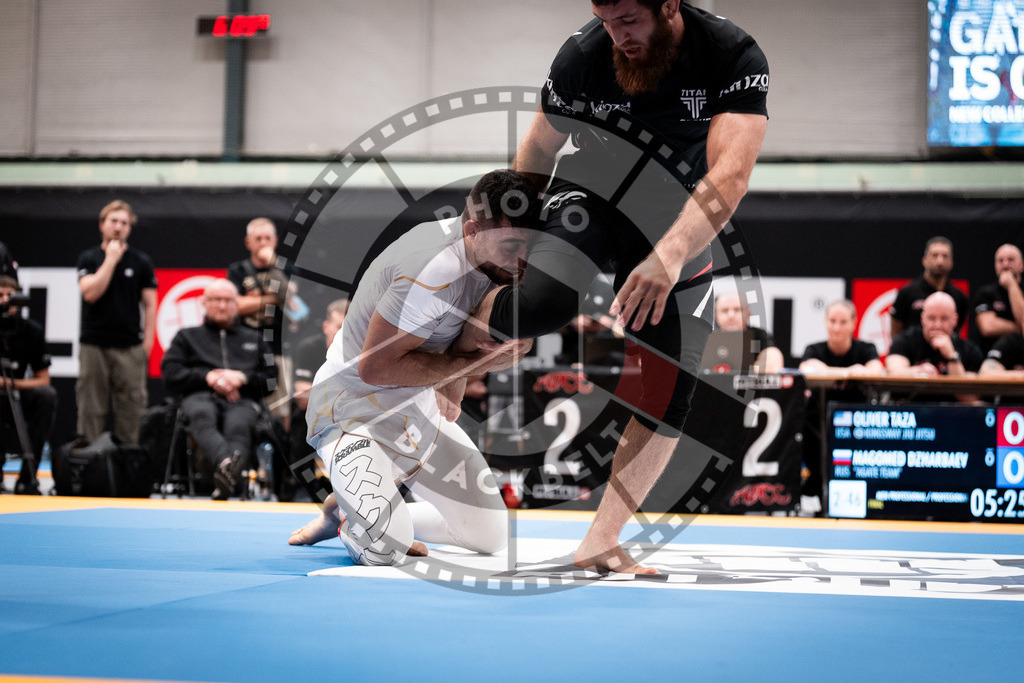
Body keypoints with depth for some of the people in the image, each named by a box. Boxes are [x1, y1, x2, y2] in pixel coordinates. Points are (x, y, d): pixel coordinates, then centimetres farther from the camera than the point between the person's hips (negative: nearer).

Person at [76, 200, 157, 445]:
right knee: (91, 408, 0)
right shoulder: (88, 258, 8)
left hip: (129, 348, 0)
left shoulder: (141, 261, 7)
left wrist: (147, 344, -3)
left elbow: (150, 305, 6)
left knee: (131, 409, -1)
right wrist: (111, 259, -7)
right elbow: (91, 292, -9)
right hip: (94, 345, 0)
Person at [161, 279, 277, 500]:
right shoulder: (187, 336, 31)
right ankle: (227, 464, -71)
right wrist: (208, 377, -1)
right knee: (202, 416, -42)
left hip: (243, 401, 1)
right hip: (201, 397, 0)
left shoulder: (253, 339, 34)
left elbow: (272, 378, 20)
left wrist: (243, 378, -1)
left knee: (238, 426, -40)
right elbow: (170, 374, 14)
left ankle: (226, 482, -66)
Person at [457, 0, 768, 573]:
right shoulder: (584, 54, -20)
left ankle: (600, 543, 10)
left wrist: (669, 255, -52)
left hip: (684, 226, 1)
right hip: (592, 194, -1)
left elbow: (730, 174, -38)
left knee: (672, 395, -4)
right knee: (540, 304, -32)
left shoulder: (735, 57, -25)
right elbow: (538, 149, -2)